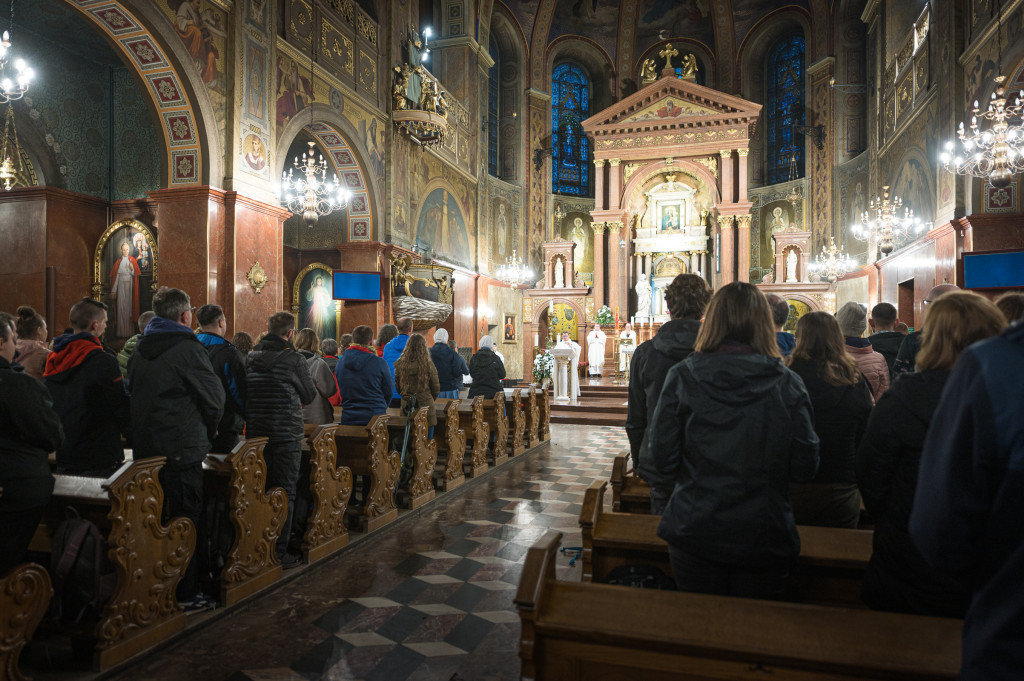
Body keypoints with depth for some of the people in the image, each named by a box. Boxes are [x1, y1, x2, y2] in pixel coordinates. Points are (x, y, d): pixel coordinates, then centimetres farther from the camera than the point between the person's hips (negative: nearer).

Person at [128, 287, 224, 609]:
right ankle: (185, 594, 9)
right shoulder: (188, 348, -14)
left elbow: (134, 394, 16)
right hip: (183, 449, -7)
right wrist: (210, 429, 6)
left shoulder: (139, 349, 10)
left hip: (145, 448, 8)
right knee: (185, 520, 2)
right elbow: (214, 397, -13)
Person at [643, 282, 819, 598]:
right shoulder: (788, 384, -9)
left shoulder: (682, 376, -12)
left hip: (694, 533, 0)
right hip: (764, 539, 1)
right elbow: (805, 468, -5)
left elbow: (660, 461, -11)